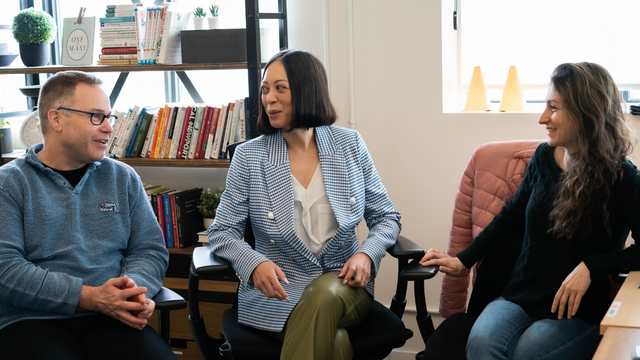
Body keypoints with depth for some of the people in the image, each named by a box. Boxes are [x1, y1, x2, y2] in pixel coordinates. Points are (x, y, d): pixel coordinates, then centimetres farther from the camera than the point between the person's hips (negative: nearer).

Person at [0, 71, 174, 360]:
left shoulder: (123, 179, 16)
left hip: (110, 318, 4)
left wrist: (135, 288, -10)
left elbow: (151, 249, 14)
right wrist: (89, 298, -16)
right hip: (32, 321, -3)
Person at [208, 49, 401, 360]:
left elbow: (385, 218, 10)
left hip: (343, 284, 2)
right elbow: (221, 232, 1)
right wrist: (255, 263, -21)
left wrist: (367, 254, -12)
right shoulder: (249, 156, 0)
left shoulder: (350, 145, 5)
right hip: (278, 293, -2)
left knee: (324, 294, -36)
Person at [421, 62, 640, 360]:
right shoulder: (544, 157, 6)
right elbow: (512, 215, 19)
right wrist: (463, 260, 16)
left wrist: (591, 267, -20)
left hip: (578, 314, -3)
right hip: (519, 299, 3)